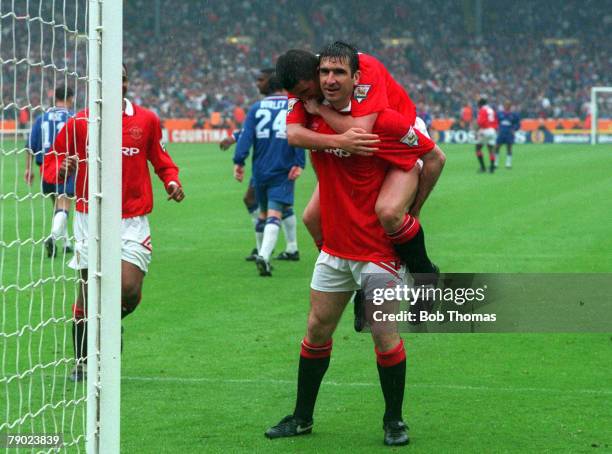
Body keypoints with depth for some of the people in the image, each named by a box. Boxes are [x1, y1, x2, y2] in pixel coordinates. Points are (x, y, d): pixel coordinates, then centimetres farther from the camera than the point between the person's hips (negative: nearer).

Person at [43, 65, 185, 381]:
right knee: (88, 293, 1)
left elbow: (161, 160, 16)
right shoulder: (79, 123, 0)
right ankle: (81, 362, 19)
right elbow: (51, 162, 6)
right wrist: (61, 170, -16)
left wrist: (172, 181, -3)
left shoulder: (146, 120, 4)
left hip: (132, 221, 1)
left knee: (129, 291, -14)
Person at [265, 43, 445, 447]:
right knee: (317, 331, 11)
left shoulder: (383, 120, -17)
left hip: (379, 249, -6)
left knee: (385, 337, -3)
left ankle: (394, 421, 14)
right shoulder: (312, 115, -2)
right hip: (334, 246, 6)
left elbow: (434, 157, -9)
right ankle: (302, 417, 22)